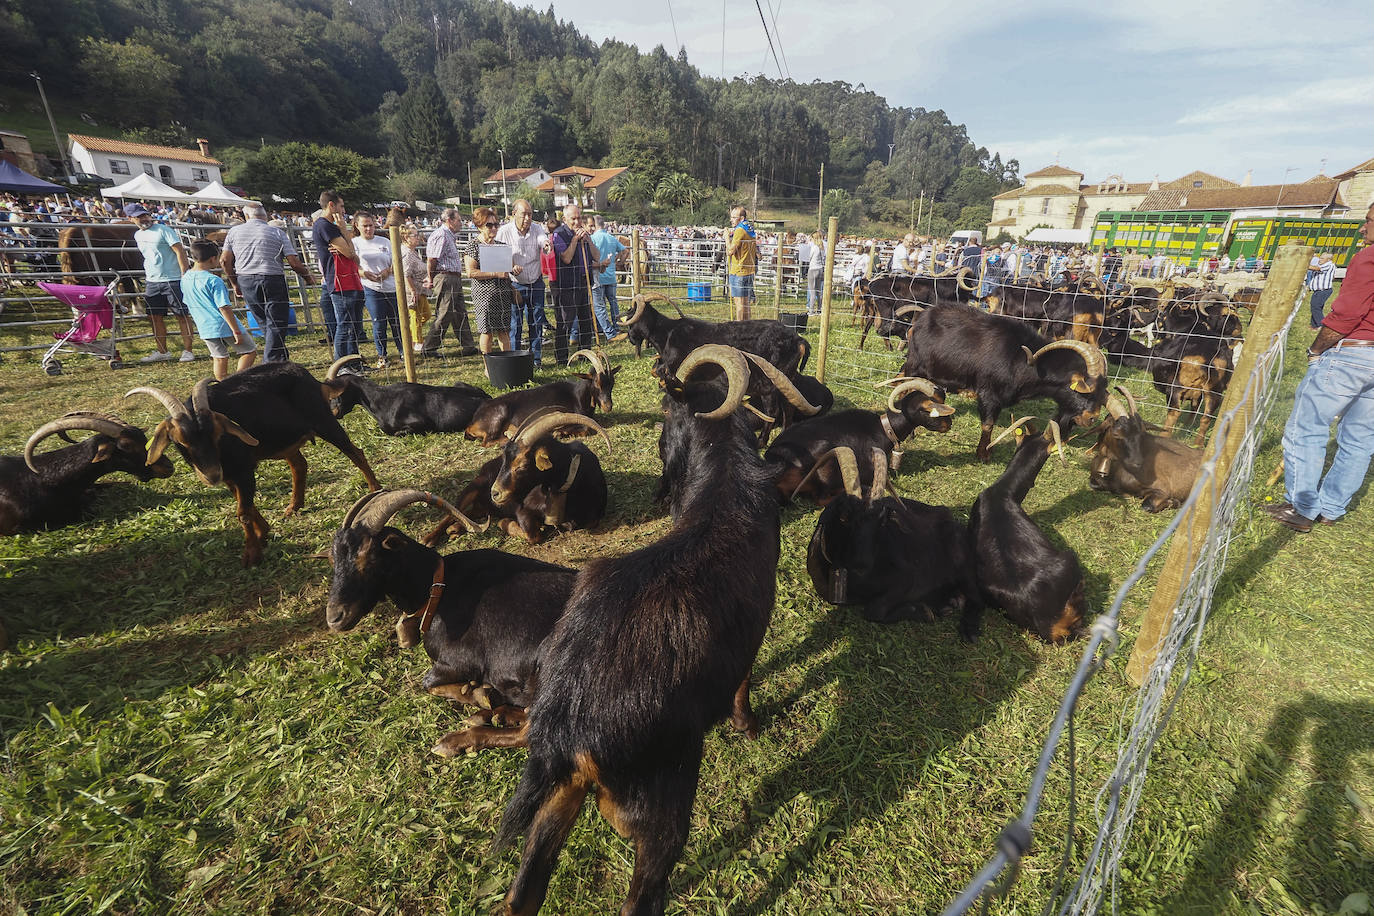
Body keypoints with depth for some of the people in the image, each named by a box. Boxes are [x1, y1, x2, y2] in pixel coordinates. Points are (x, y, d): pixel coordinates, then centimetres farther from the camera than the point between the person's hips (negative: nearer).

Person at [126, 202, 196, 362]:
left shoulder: (164, 230, -5)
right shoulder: (138, 235, 16)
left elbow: (180, 252, -12)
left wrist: (185, 277, -18)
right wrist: (147, 281, 27)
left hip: (173, 280, -7)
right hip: (152, 282, 7)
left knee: (182, 315, -4)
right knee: (155, 317, 7)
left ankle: (187, 351, 0)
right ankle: (162, 351, 15)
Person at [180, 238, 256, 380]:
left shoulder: (185, 279, 8)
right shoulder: (213, 281, -17)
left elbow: (188, 304, 19)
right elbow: (224, 308, -19)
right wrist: (236, 331, -17)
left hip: (205, 329, 7)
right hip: (225, 326, -7)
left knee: (220, 358, 17)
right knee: (250, 352, 5)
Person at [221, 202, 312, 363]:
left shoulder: (234, 231, 10)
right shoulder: (277, 232, 2)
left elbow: (224, 260, 6)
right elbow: (295, 263, -5)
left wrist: (234, 284, 19)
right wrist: (307, 277, 12)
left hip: (245, 282, 4)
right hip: (272, 280, -4)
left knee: (264, 324, 16)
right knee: (276, 325, -2)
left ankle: (282, 360, 21)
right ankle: (272, 364, -7)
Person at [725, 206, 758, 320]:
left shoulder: (739, 231, -14)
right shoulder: (751, 230, 15)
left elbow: (730, 251, -18)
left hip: (738, 272, -9)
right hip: (749, 271, 9)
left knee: (739, 302, -5)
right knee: (746, 301, 13)